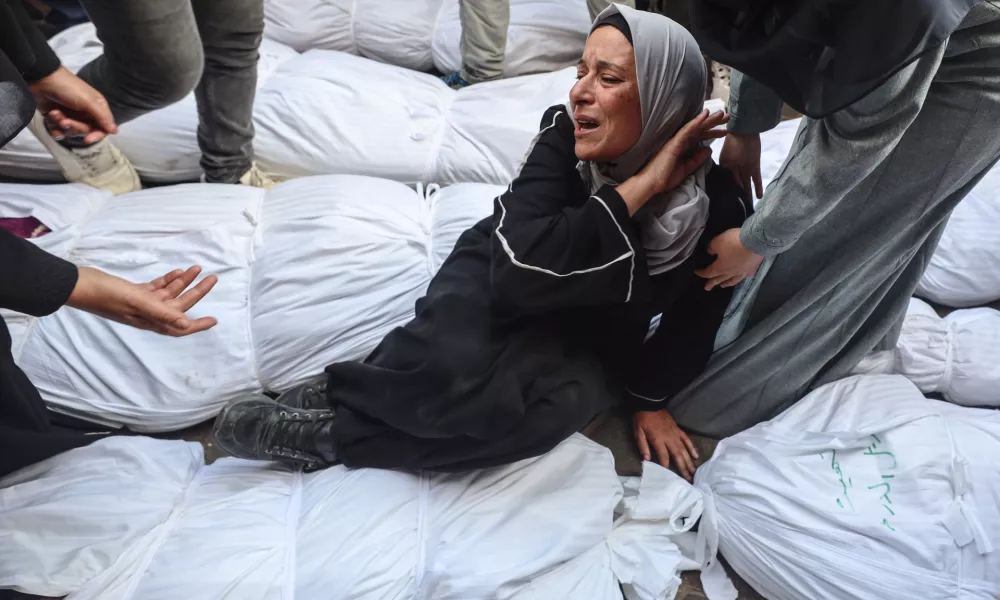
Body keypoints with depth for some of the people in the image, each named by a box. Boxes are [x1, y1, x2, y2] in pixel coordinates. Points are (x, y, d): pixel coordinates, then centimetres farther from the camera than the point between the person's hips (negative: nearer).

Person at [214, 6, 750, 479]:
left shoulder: (716, 207, -20)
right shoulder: (565, 134, -22)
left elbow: (693, 322, -3)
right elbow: (519, 268, -35)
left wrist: (649, 399, 2)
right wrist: (639, 188, -34)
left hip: (589, 341, 2)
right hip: (500, 286, -1)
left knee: (550, 408, -34)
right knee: (452, 369, -37)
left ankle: (328, 434, -18)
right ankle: (339, 394, -7)